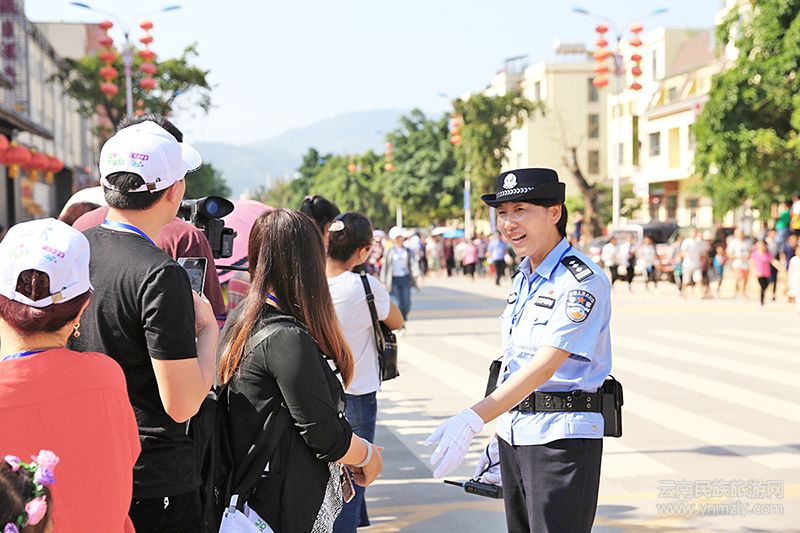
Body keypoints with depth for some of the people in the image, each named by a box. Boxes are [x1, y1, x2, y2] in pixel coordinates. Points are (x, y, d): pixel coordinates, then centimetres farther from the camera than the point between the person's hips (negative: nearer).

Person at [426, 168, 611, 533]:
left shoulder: (583, 281, -15)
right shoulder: (523, 278, 12)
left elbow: (545, 366, -24)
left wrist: (474, 419, -33)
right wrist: (499, 437, 15)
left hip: (561, 436, -8)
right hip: (513, 432, 8)